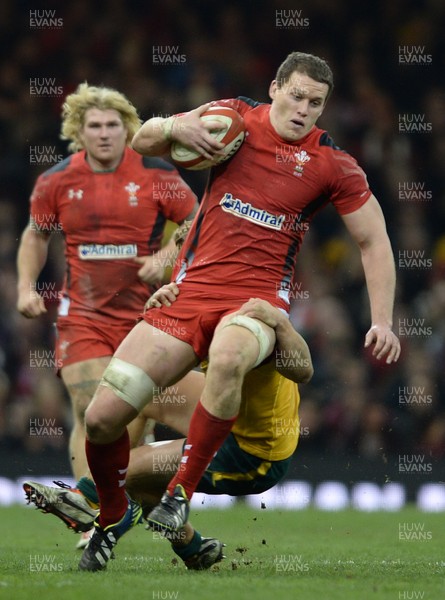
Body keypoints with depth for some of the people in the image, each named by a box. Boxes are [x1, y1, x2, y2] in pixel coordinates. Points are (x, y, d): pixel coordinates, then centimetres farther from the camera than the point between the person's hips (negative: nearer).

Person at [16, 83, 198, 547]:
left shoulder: (157, 174, -5)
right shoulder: (56, 181, 0)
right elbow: (35, 235, 16)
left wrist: (165, 257, -13)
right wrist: (26, 287, 3)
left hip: (143, 313, 0)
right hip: (82, 314, 0)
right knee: (91, 413, -13)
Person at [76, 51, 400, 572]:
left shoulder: (332, 164, 1)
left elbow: (373, 241, 8)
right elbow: (141, 143, 14)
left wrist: (382, 322, -1)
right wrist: (175, 127, -9)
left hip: (257, 299, -3)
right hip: (191, 289, 3)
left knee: (227, 358, -42)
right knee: (102, 417, -9)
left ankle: (182, 491, -26)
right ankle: (114, 514, 22)